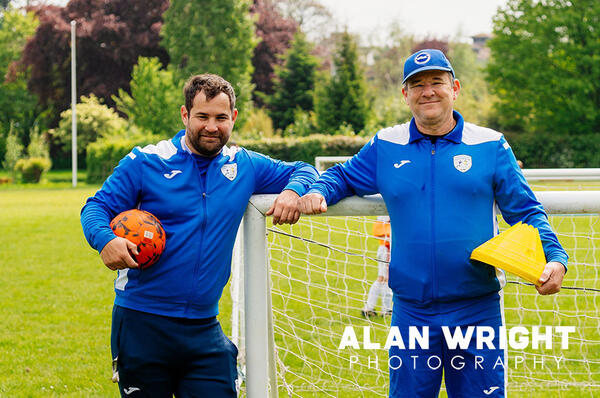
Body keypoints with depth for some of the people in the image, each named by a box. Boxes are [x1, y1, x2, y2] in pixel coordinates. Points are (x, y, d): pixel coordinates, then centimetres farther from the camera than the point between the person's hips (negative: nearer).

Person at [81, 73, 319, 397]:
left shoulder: (245, 166, 8)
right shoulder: (146, 162, -1)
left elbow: (303, 171, 17)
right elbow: (97, 207, -1)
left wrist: (292, 192, -7)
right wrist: (105, 240, -24)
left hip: (204, 330, 3)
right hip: (141, 324, -2)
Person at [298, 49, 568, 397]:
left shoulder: (491, 146, 2)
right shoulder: (385, 147, 8)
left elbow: (527, 213, 3)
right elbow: (342, 176, 22)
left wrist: (555, 258, -13)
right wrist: (318, 192, -1)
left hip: (477, 312, -1)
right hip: (412, 313, 2)